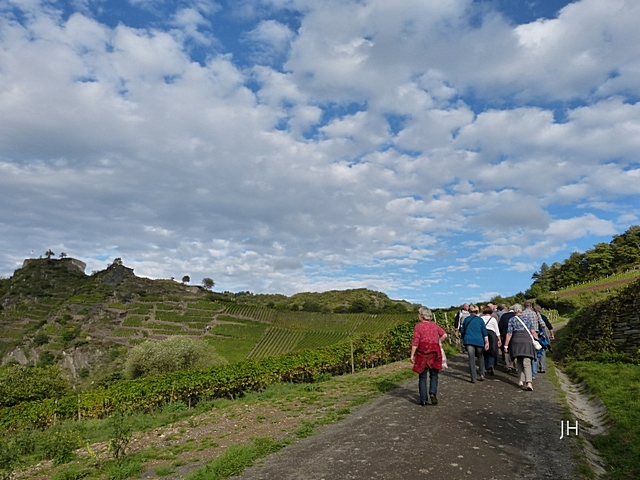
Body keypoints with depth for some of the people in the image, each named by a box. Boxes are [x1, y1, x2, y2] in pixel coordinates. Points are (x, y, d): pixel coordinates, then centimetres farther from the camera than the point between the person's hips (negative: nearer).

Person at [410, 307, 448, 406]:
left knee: (422, 377, 9)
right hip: (434, 352, 3)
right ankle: (433, 393, -3)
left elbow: (415, 342, -12)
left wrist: (412, 355, -9)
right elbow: (444, 335, -3)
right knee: (434, 375, 17)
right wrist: (438, 342, 13)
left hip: (422, 352, -2)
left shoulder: (418, 326, -6)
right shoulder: (435, 325, 5)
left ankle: (423, 400, 11)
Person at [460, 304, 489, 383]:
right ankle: (482, 375, 13)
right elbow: (484, 332, -2)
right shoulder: (480, 320, 3)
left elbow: (462, 331, 12)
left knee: (471, 359, -1)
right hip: (479, 341, 0)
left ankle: (473, 378, -3)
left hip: (469, 341, 0)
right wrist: (487, 342, 0)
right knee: (480, 357, 19)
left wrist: (463, 340, 27)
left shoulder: (466, 319, 7)